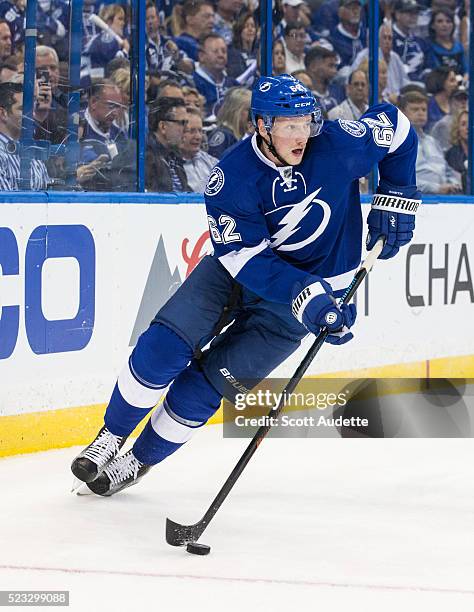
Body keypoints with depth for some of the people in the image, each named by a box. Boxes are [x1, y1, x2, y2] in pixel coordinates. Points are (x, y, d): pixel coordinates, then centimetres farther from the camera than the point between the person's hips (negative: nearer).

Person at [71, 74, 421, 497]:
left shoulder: (338, 144, -21)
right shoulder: (232, 178, -23)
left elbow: (396, 127, -2)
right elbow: (248, 259, -26)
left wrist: (396, 199, -5)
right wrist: (305, 296, -37)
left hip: (317, 283, -1)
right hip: (237, 267, 1)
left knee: (207, 382, -8)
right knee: (164, 346, -17)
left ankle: (139, 462, 12)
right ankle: (111, 438, 6)